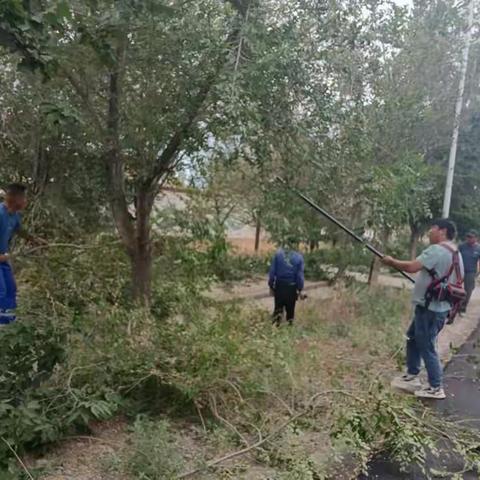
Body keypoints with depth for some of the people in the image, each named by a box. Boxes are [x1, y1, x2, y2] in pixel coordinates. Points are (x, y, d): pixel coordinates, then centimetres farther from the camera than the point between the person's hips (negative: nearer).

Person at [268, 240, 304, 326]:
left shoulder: (278, 254, -6)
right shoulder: (299, 257, -6)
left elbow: (272, 271, -4)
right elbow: (300, 275, -4)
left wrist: (271, 285, 4)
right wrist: (300, 289, 3)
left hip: (279, 285, 0)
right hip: (292, 287, 0)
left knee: (278, 305, 12)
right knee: (290, 307, 14)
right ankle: (290, 321, 20)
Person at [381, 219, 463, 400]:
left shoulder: (437, 249, -18)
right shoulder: (456, 254, 13)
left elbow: (411, 267, -26)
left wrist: (392, 262, -11)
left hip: (430, 308, -10)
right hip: (438, 306, 10)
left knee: (427, 347, 0)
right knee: (413, 338, 20)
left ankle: (436, 388, 10)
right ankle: (412, 376, 28)